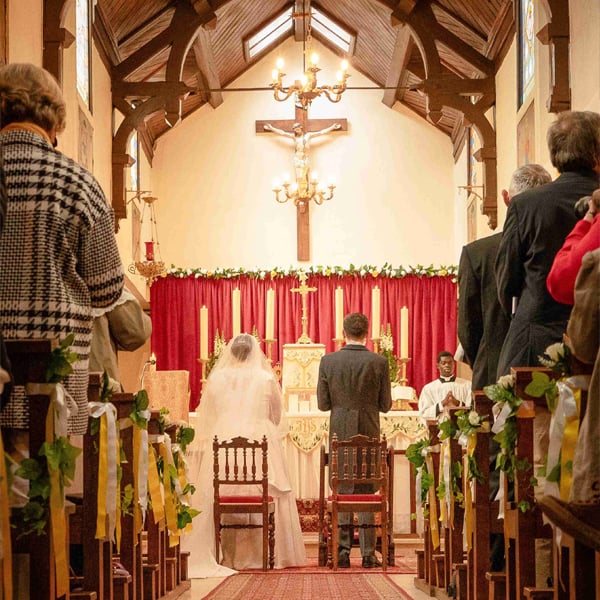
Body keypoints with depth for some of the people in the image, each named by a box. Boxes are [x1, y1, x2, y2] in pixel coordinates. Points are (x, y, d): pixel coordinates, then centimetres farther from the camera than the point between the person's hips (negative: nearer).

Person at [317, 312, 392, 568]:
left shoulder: (328, 361, -5)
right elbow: (385, 405, -1)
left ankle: (342, 553, 6)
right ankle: (368, 554, 5)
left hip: (339, 434, 0)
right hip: (368, 434, 0)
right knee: (367, 494, 6)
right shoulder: (379, 362, -6)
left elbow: (323, 403, -1)